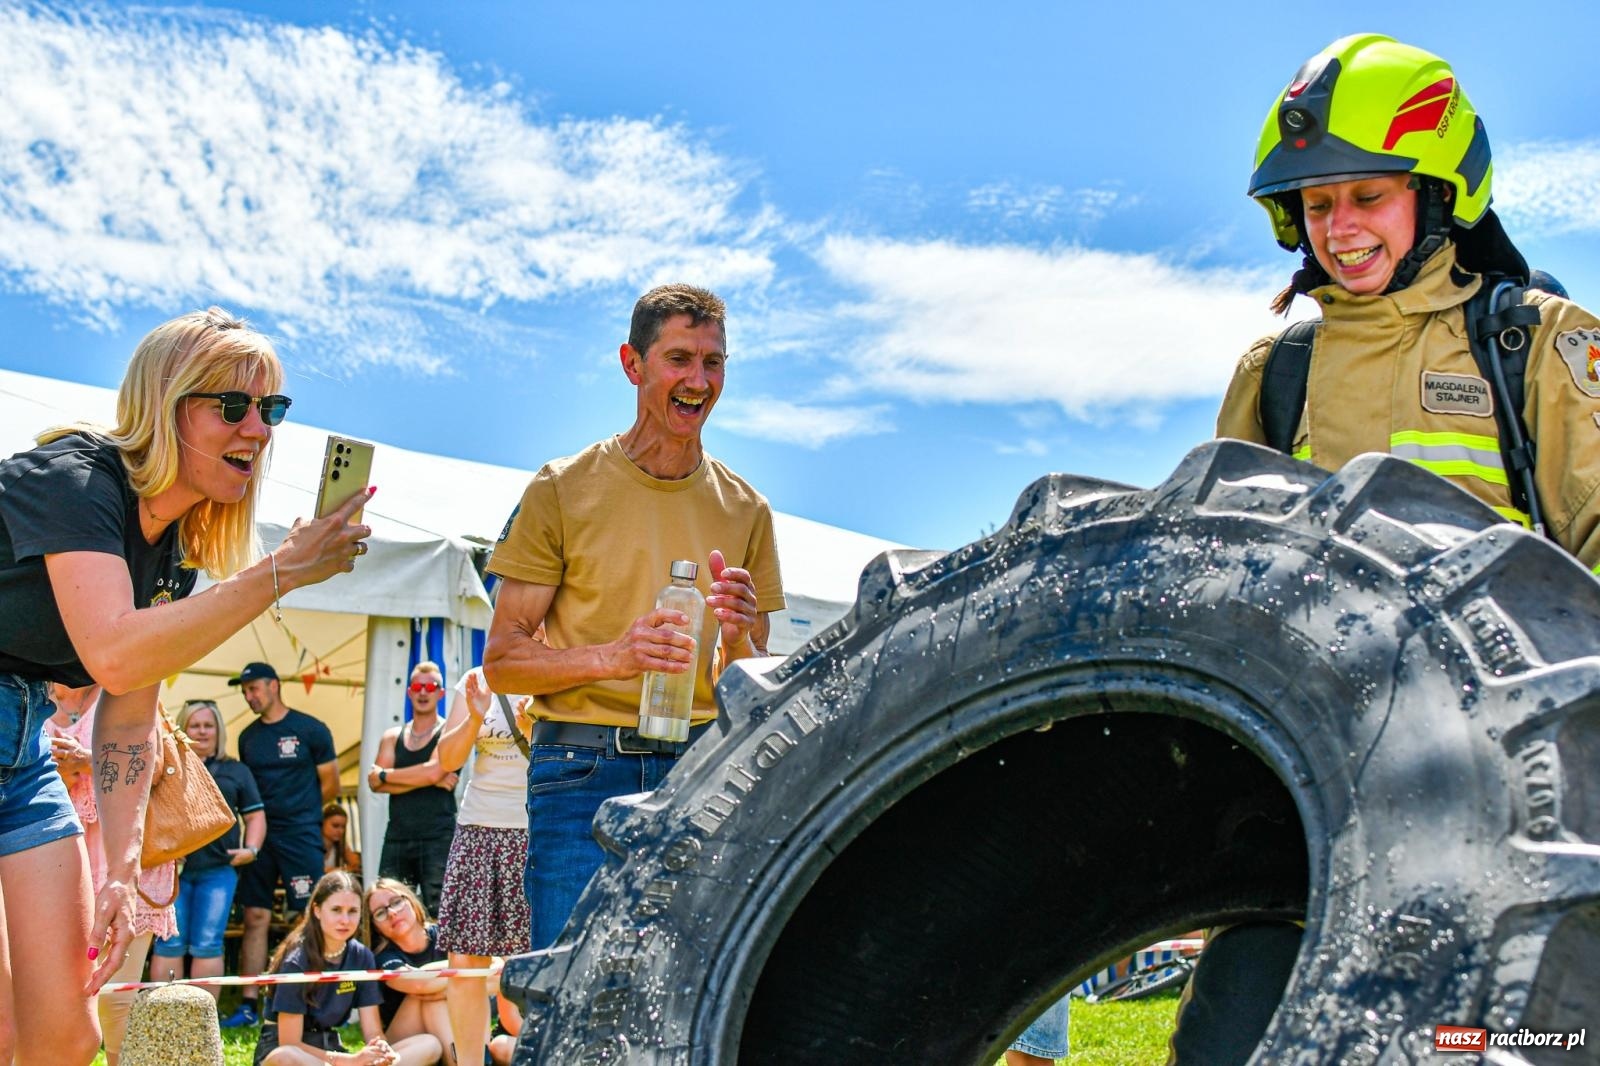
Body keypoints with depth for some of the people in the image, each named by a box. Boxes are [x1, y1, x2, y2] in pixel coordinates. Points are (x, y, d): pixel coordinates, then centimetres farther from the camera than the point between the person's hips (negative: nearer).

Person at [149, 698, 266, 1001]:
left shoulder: (237, 771, 18)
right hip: (171, 868, 0)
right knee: (169, 943, -2)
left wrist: (251, 849, 1)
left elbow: (255, 815, 18)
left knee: (207, 945, -2)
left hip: (218, 869, 1)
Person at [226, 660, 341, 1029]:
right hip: (259, 835, 5)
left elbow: (330, 785, 1)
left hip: (300, 836, -5)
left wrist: (297, 812, 6)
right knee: (255, 918, 5)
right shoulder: (248, 736, 12)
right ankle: (248, 1005, 10)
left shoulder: (310, 730, -3)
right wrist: (260, 814, 2)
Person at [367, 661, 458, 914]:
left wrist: (385, 774, -3)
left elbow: (434, 771, -16)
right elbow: (375, 784, 1)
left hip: (438, 838, -5)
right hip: (397, 837, 5)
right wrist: (426, 779, -10)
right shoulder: (392, 736, 15)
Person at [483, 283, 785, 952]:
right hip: (584, 769, -2)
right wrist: (611, 656, -17)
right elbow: (501, 662, -1)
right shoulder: (564, 490, 2)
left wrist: (738, 640, -8)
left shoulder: (744, 510, 11)